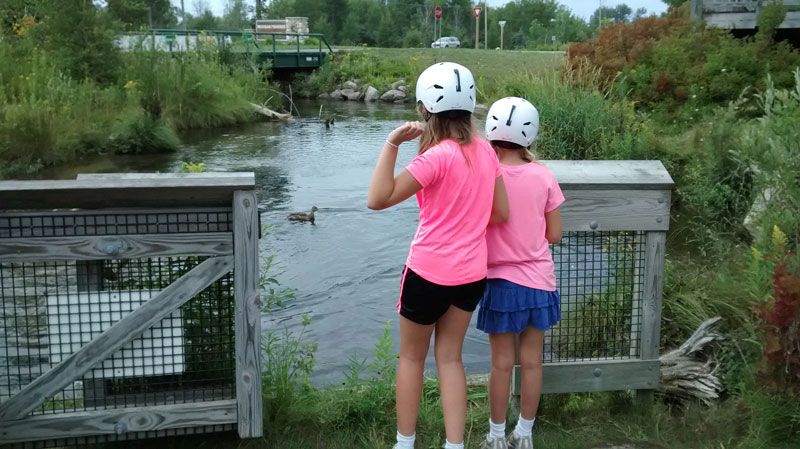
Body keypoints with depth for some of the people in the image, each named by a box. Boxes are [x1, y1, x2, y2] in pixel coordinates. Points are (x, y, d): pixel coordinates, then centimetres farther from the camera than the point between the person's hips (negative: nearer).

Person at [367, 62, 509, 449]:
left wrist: (391, 144, -23)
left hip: (429, 273, -5)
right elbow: (502, 213, 5)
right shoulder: (485, 150, 0)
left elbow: (378, 199, -24)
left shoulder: (437, 157, -20)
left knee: (411, 357, 13)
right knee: (449, 357, 16)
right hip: (471, 273, 6)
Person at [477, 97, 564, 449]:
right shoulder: (544, 176, -8)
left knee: (502, 363, 10)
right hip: (539, 281, 2)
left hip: (501, 282, -2)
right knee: (532, 361, 13)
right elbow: (554, 235, -2)